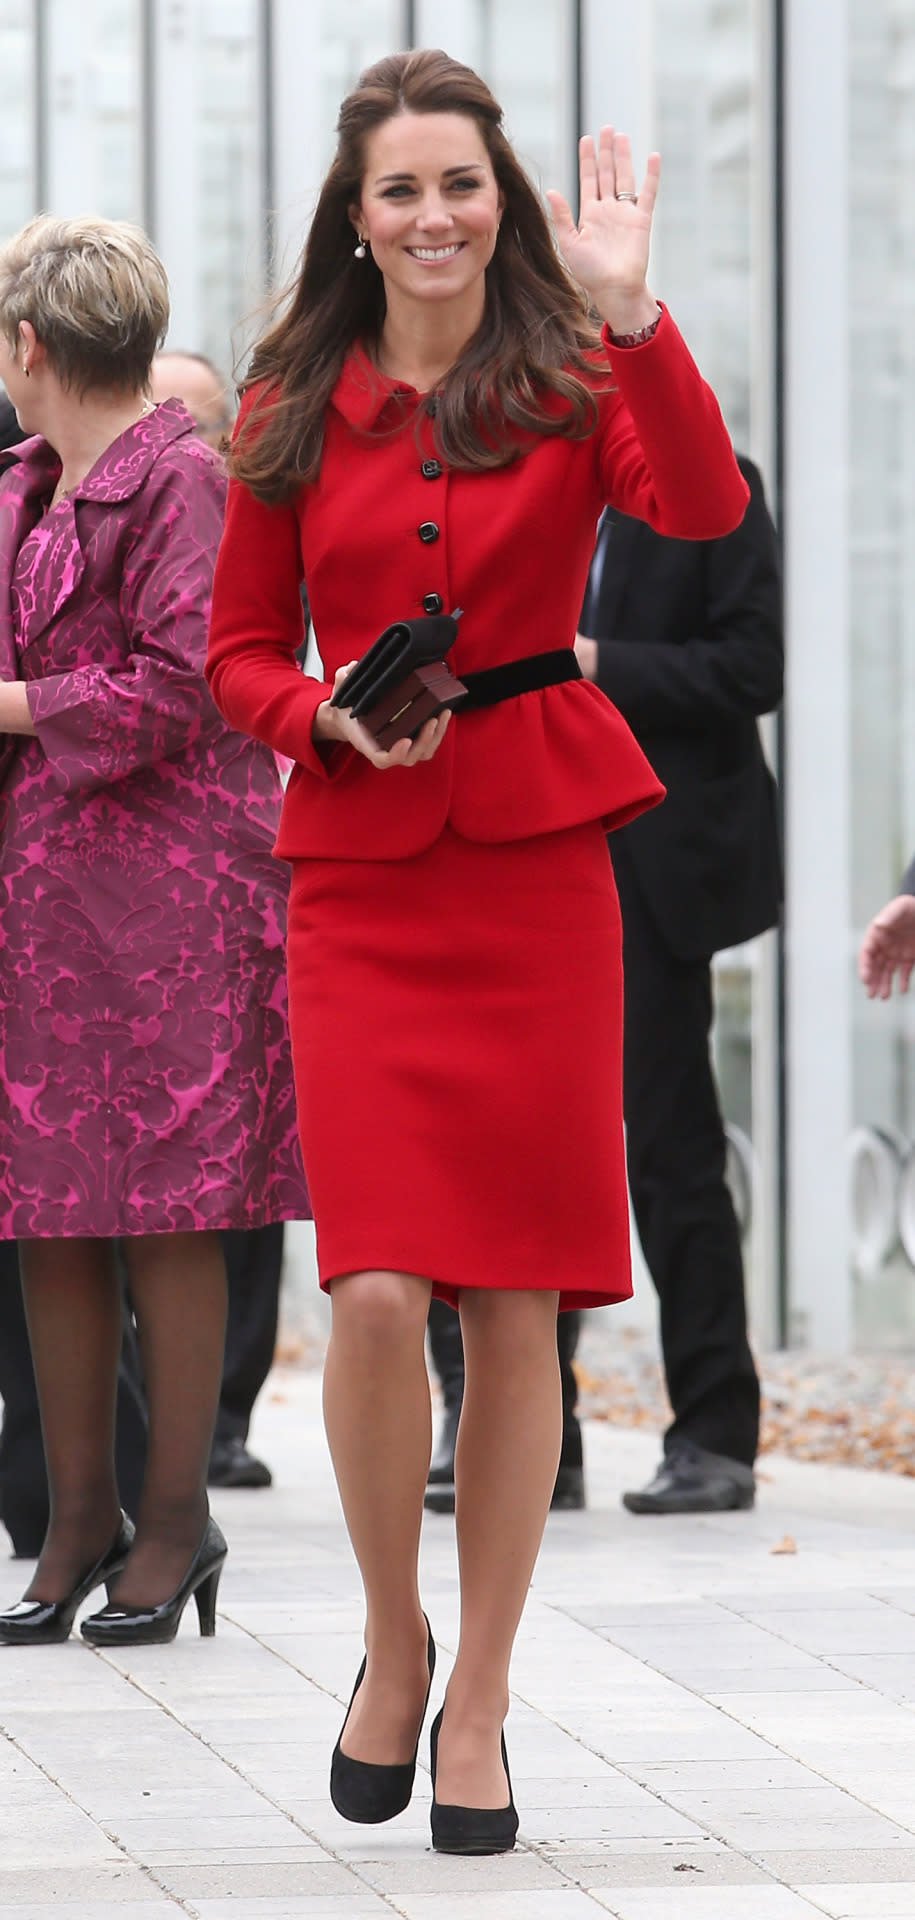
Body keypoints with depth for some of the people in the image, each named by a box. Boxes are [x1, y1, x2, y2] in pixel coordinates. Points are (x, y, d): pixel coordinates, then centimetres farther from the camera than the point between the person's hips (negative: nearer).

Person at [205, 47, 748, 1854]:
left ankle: (478, 1695, 15)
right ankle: (391, 1645, 12)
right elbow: (241, 652, 12)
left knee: (516, 1301, 1)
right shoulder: (294, 411, 6)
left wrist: (631, 311, -27)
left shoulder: (572, 382, 1)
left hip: (539, 865, 0)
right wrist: (331, 717, -8)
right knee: (378, 1293, -13)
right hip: (363, 874, 0)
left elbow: (706, 506, -19)